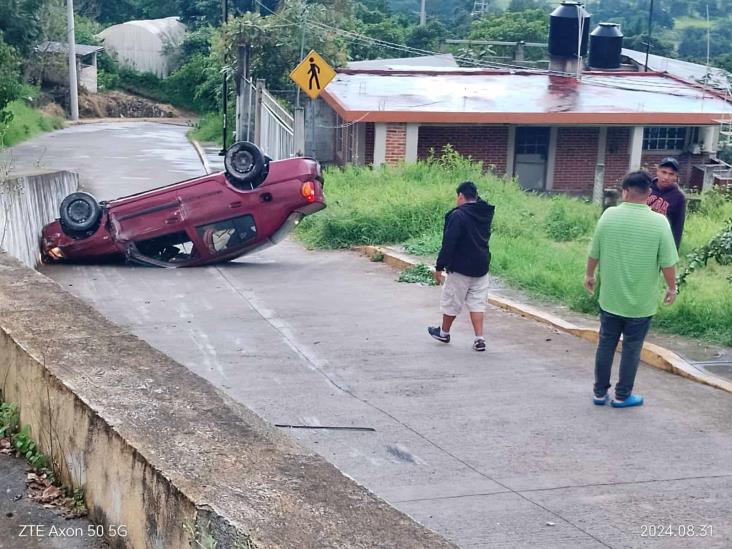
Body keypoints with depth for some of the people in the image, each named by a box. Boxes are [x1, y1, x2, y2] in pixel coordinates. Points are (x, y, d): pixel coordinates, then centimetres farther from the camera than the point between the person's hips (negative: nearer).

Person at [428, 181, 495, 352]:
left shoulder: (457, 215, -18)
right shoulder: (485, 213, 3)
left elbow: (448, 244, -20)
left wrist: (439, 267, -14)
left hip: (460, 268, -6)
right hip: (481, 267, 6)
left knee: (451, 301, 11)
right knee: (477, 302, 9)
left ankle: (444, 332, 29)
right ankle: (479, 338, 2)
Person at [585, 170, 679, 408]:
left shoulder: (608, 215, -7)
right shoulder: (659, 222, -15)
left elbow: (594, 253, 1)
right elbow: (667, 262, -11)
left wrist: (589, 275, 18)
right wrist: (672, 287, 5)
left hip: (610, 296, 2)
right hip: (641, 300, -2)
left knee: (606, 343, 14)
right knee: (631, 348, 11)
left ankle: (600, 392, 22)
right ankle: (622, 396, 19)